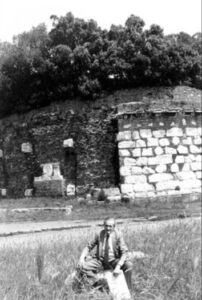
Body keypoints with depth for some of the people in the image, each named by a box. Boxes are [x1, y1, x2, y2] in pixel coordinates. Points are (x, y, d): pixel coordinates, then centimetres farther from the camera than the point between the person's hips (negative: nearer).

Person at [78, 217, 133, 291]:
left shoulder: (118, 235, -9)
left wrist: (118, 266, -28)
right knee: (82, 266, -22)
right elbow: (88, 247, 3)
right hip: (100, 261, 2)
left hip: (113, 261, -2)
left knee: (129, 265, -30)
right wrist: (82, 258, -16)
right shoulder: (99, 235, -4)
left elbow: (124, 252, -14)